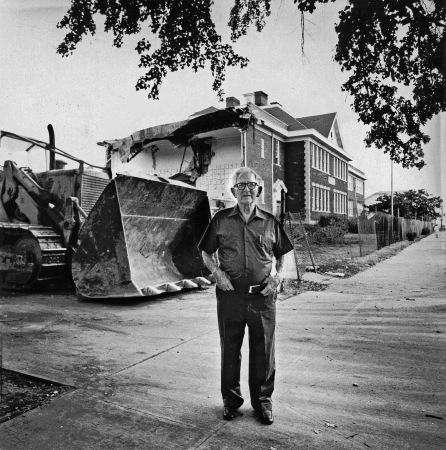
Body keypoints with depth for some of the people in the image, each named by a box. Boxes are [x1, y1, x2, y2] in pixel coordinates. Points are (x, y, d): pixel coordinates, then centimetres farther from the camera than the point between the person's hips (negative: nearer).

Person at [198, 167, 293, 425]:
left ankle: (263, 401, 29)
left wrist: (278, 276, -4)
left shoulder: (270, 222, 6)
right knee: (230, 349, 11)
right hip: (230, 295, 0)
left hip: (263, 297, 0)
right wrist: (217, 271, -8)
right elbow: (206, 253, 9)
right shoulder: (221, 220, 5)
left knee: (263, 351, 10)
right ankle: (231, 401, 30)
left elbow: (283, 255, 14)